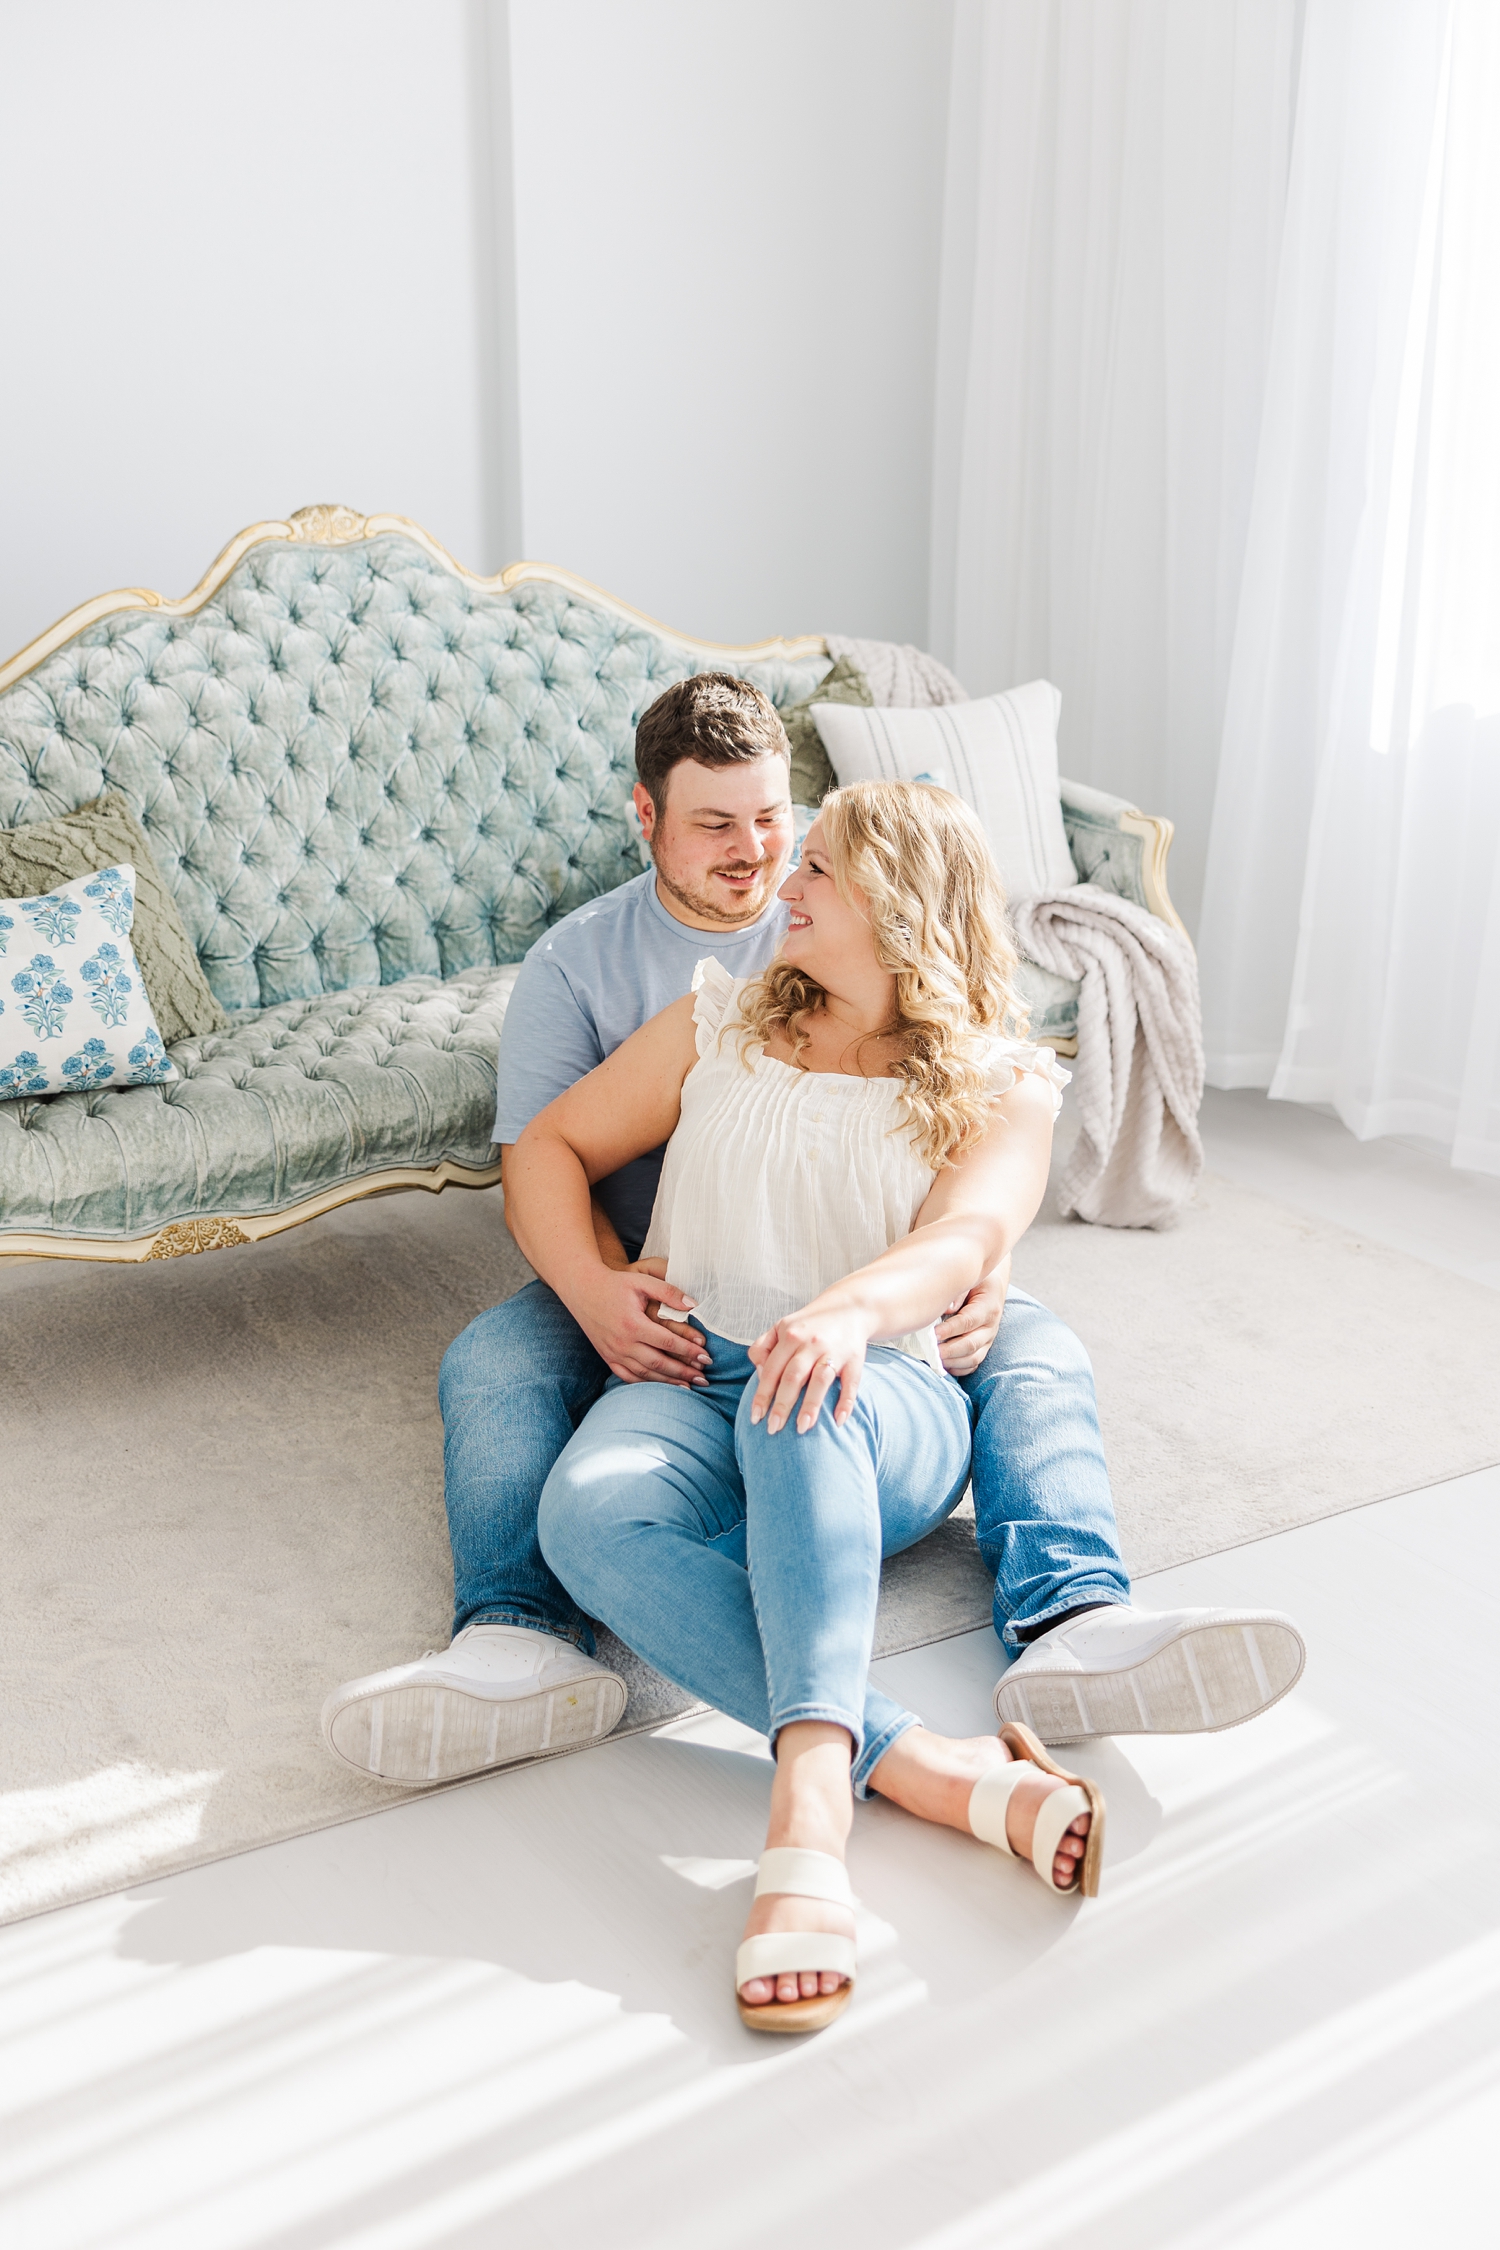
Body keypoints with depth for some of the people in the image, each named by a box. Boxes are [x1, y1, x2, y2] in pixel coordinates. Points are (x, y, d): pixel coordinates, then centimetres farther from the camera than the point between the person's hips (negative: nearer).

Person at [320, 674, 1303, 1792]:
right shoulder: (576, 964, 2)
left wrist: (983, 1266, -23)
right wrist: (600, 1288, -33)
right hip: (660, 1291, 0)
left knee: (1037, 1350, -25)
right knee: (491, 1359, -27)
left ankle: (1072, 1626, -44)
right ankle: (523, 1642, -47)